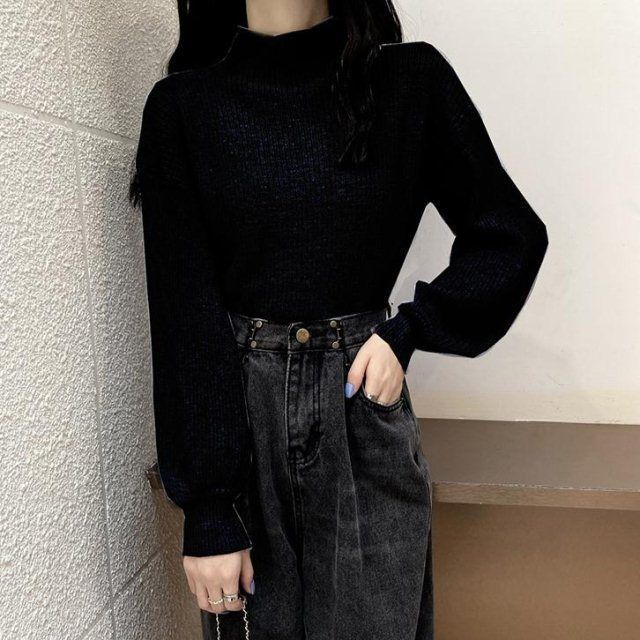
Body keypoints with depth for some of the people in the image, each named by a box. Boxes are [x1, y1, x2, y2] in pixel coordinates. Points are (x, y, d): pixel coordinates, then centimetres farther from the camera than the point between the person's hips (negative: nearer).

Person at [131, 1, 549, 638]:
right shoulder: (181, 105, -2)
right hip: (235, 434, 0)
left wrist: (409, 332, -6)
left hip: (365, 424, 1)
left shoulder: (410, 81, 0)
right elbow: (184, 318, -7)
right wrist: (206, 509, -9)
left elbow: (511, 237, 8)